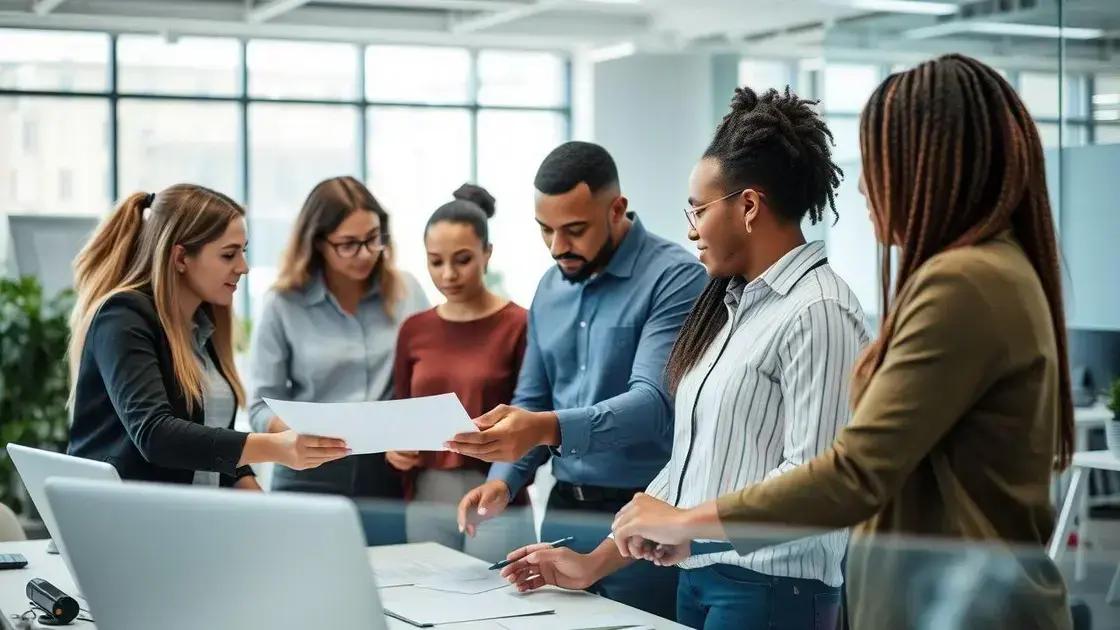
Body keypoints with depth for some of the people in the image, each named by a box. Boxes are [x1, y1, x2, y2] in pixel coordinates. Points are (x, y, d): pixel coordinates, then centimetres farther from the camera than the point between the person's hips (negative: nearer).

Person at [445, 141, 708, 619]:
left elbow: (653, 401, -23)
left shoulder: (675, 278, -12)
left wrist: (550, 429, -37)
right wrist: (504, 479, -2)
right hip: (563, 511, 6)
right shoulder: (550, 288, 11)